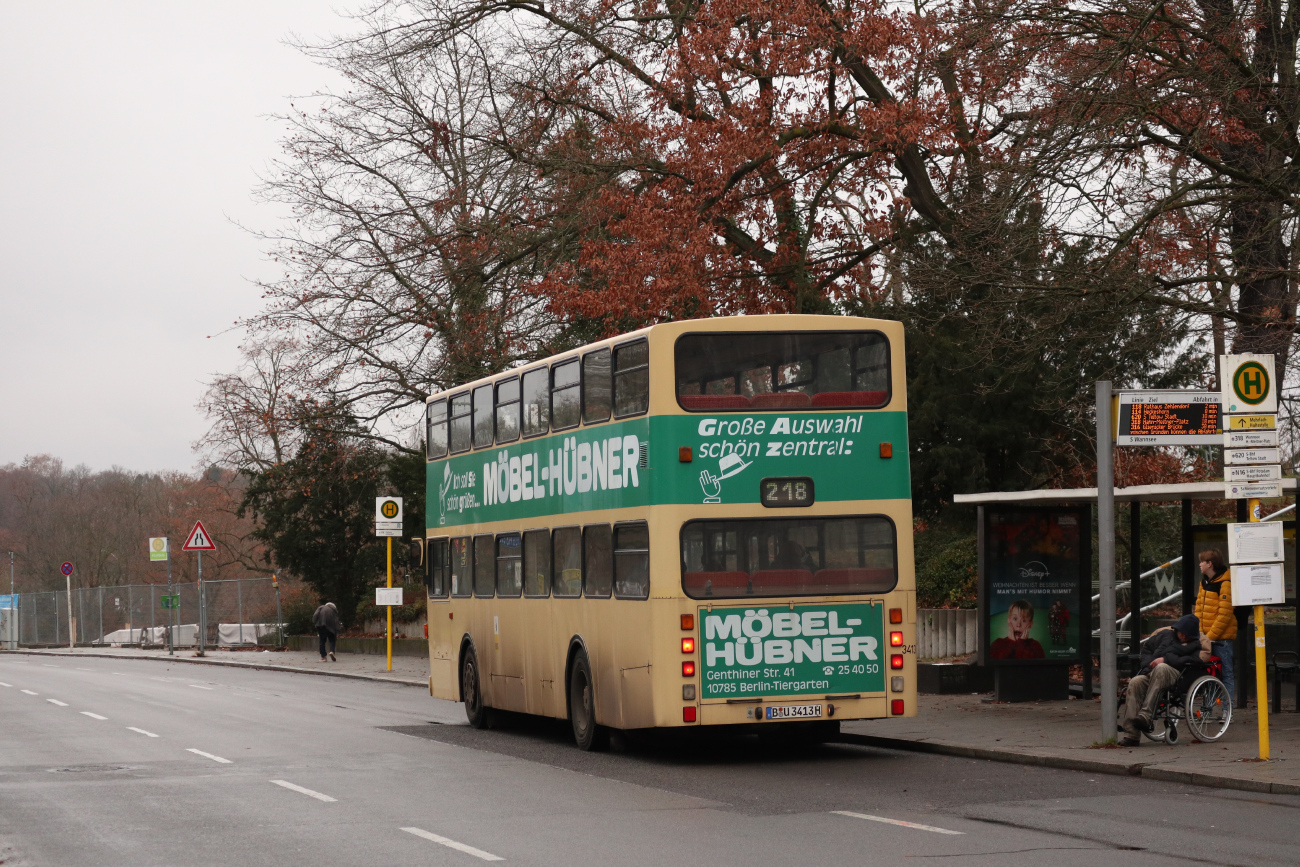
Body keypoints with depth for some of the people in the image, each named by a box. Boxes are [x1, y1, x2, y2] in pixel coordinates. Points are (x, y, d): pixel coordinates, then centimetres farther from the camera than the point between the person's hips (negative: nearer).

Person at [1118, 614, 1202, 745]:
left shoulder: (1195, 645, 17)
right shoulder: (1165, 635, 29)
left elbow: (1191, 660, -4)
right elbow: (1146, 649, 30)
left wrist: (1165, 659, -10)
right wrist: (1150, 663, 9)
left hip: (1175, 675, -4)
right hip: (1151, 674, 4)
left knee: (1161, 668, -38)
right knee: (1135, 683, -29)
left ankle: (1146, 715, -45)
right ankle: (1131, 734, -35)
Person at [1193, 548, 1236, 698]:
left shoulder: (1225, 583, -13)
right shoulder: (1204, 581, 14)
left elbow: (1225, 614, -17)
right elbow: (1199, 608, 14)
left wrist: (1210, 635, -17)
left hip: (1221, 637, -8)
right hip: (1207, 636, 8)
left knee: (1225, 673, -4)